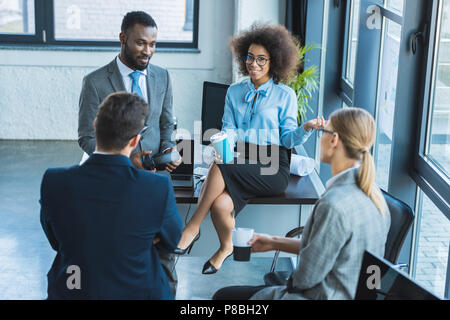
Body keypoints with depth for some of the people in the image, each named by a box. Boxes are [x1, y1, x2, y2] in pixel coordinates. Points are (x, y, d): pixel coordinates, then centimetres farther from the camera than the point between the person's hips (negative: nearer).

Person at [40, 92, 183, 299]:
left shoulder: (53, 182, -18)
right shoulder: (158, 188, -23)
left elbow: (56, 241, 0)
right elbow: (171, 241, -4)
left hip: (70, 291, 2)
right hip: (136, 292, -2)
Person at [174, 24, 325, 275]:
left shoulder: (285, 95, 6)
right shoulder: (235, 92, 17)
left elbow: (288, 138, 3)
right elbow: (229, 129, 10)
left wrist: (307, 128, -18)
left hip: (272, 167, -3)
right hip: (241, 161, 3)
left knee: (220, 167, -32)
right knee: (219, 204, -29)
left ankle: (193, 227, -19)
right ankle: (226, 247, -1)